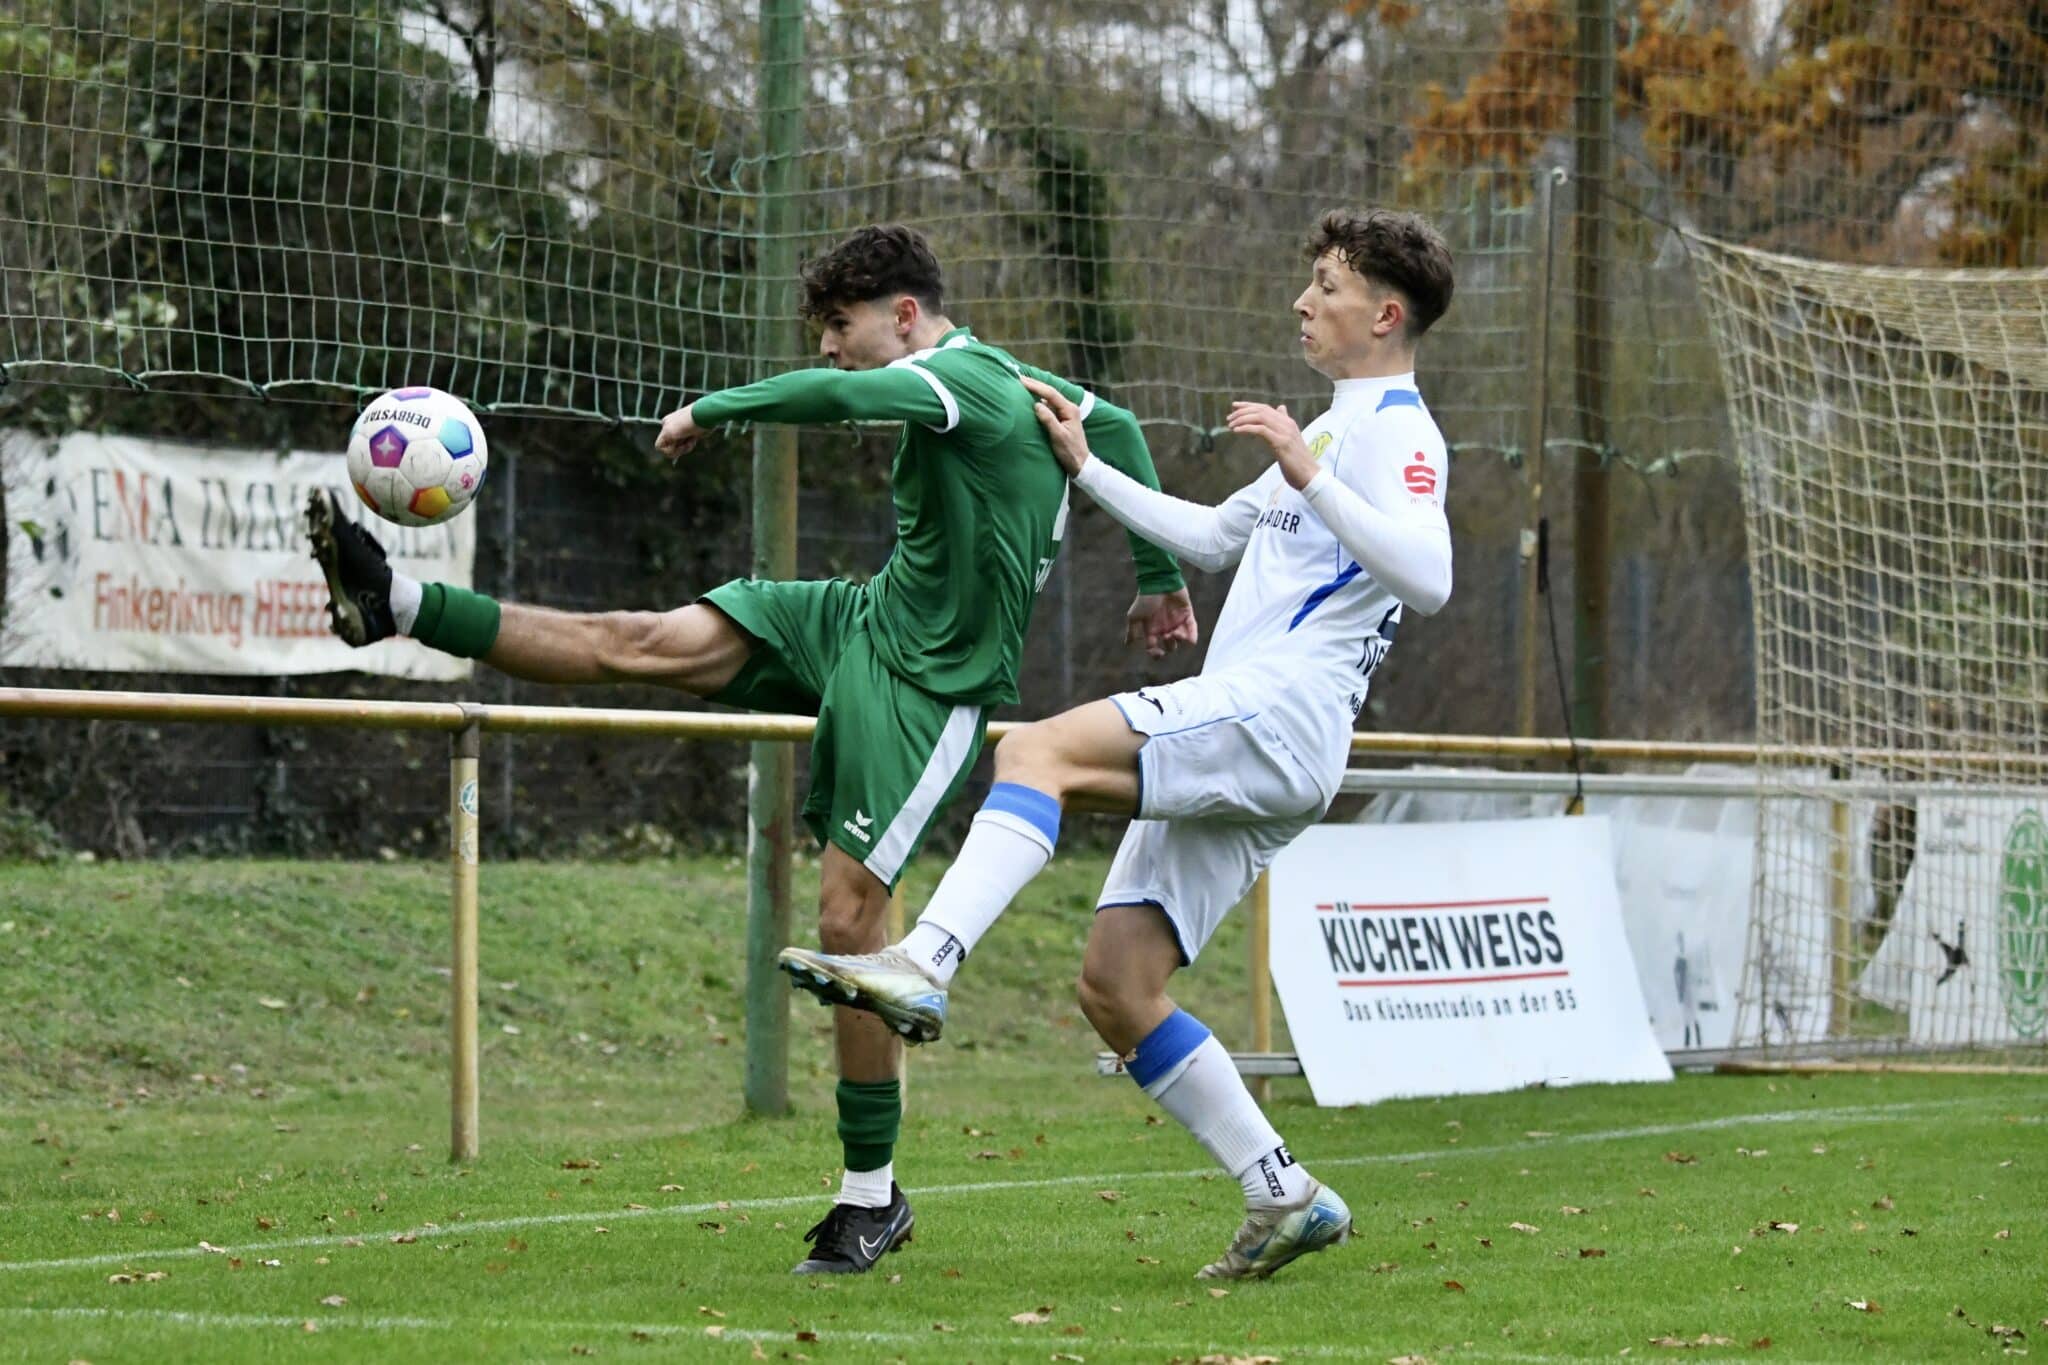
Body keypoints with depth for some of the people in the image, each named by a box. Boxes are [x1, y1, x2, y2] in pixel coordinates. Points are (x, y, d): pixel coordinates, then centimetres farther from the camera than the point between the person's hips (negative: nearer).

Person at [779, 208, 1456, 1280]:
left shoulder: (1395, 429, -2)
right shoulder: (1335, 429, 29)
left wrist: (1309, 475, -26)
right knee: (1115, 985, 2)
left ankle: (923, 967, -44)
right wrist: (1086, 469, 34)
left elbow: (1428, 578, -21)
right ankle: (1284, 1199, 5)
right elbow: (1210, 539, 41)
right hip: (1232, 748, 10)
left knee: (1040, 750, -27)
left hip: (1275, 710, -10)